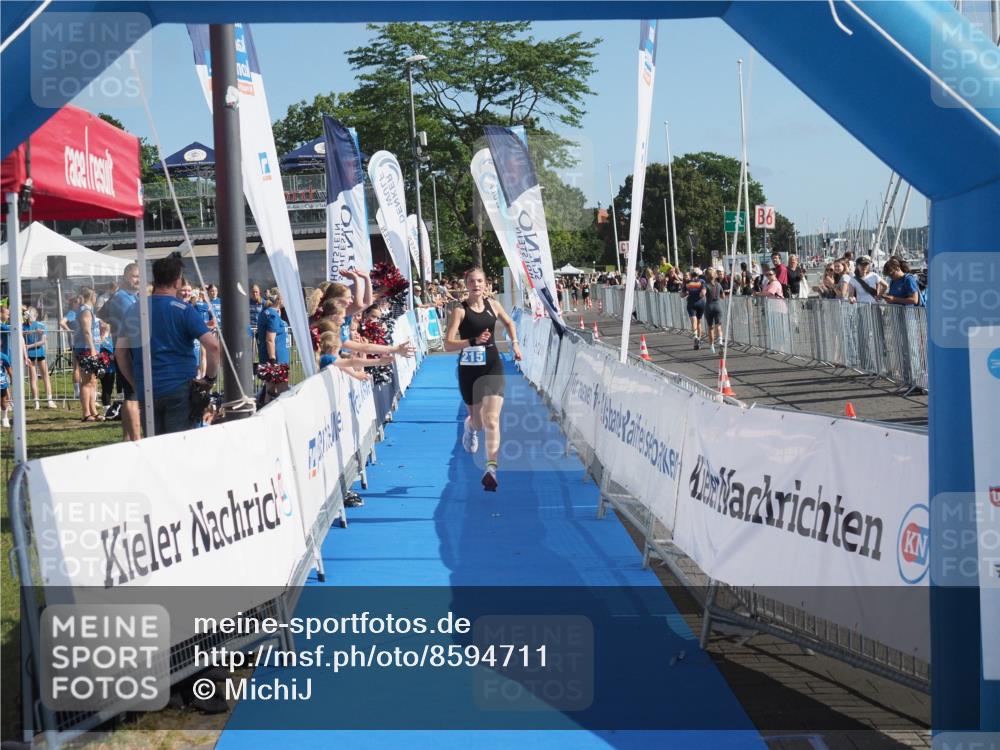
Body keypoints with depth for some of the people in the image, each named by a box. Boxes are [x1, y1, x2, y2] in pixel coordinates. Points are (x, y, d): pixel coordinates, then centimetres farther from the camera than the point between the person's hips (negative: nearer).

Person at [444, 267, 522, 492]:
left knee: (492, 420, -12)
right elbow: (448, 344, -16)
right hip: (469, 370, -1)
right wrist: (474, 341, -27)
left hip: (492, 367, 2)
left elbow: (509, 323, 25)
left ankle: (491, 469, -17)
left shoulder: (493, 305, 4)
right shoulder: (460, 310, -8)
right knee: (479, 422, 11)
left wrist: (514, 343, 12)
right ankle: (470, 425, 50)